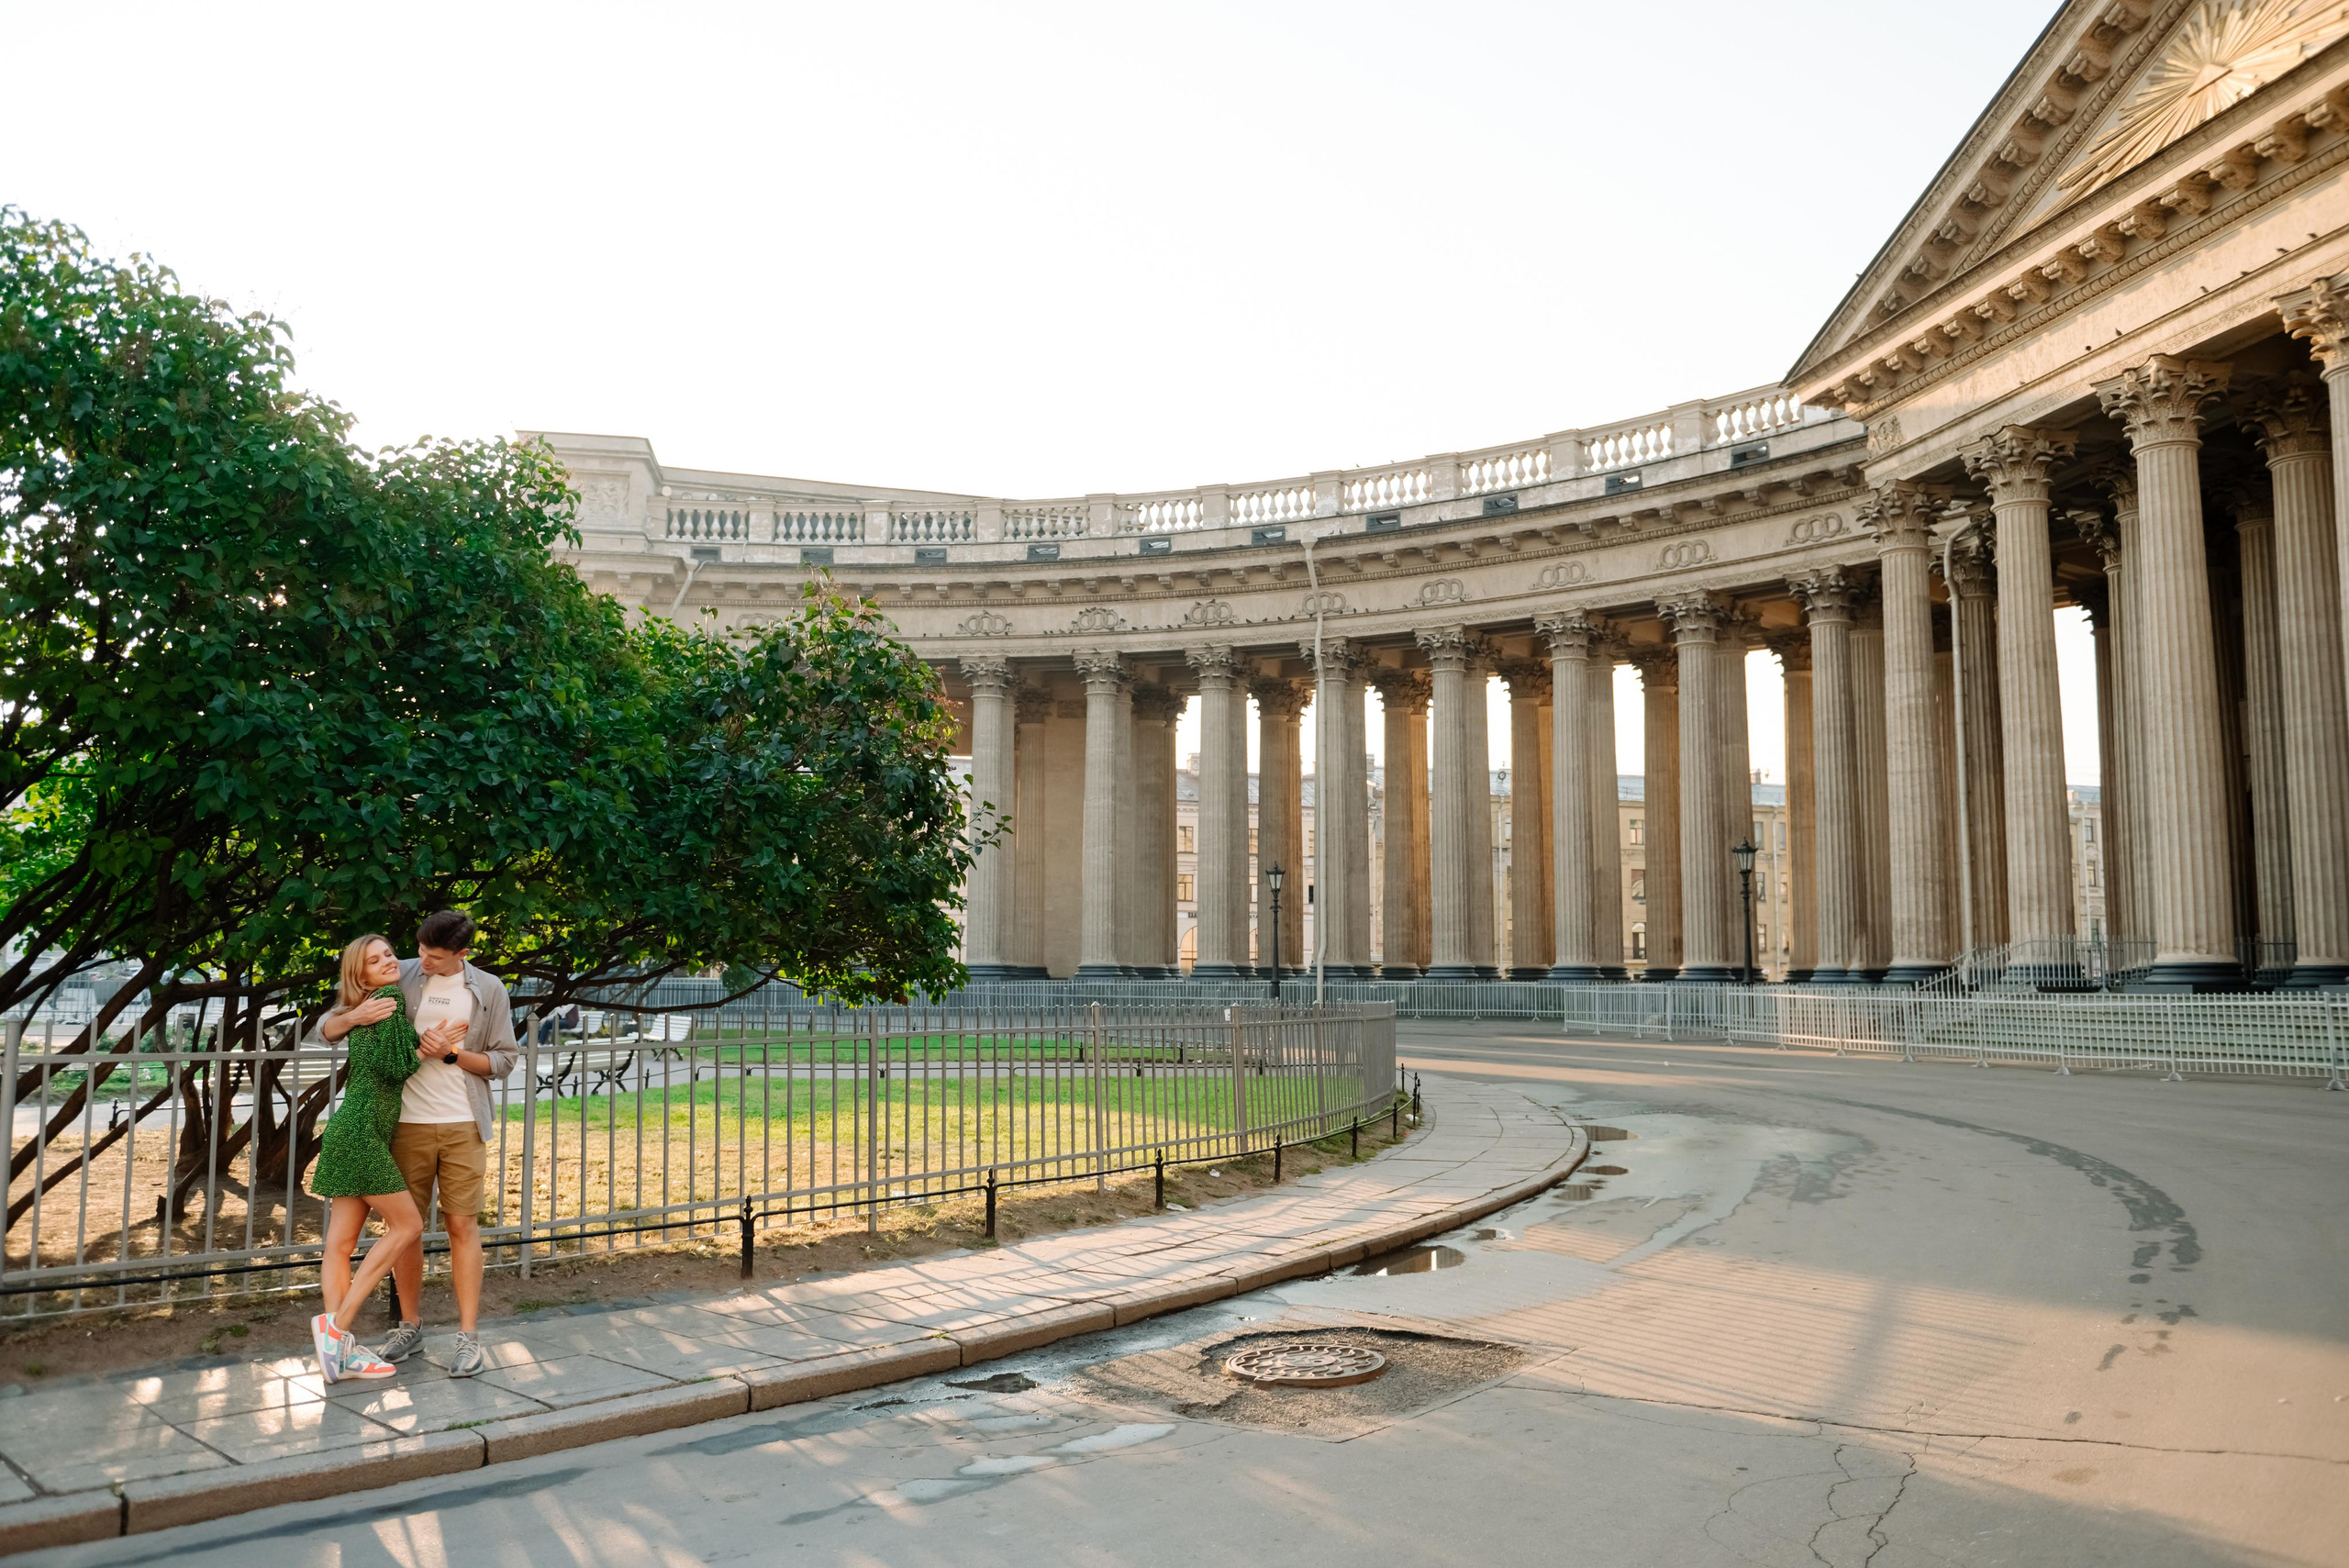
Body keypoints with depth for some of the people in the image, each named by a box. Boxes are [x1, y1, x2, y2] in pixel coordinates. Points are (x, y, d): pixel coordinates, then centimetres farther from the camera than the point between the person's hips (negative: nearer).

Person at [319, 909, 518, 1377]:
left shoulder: (488, 990, 2)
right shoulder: (399, 977, 1)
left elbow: (505, 1058, 5)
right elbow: (327, 1028, 4)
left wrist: (452, 1054, -11)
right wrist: (355, 1017, -19)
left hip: (463, 1126, -1)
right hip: (407, 1123, 1)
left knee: (462, 1225, -1)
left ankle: (468, 1336, 3)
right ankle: (410, 1325, 23)